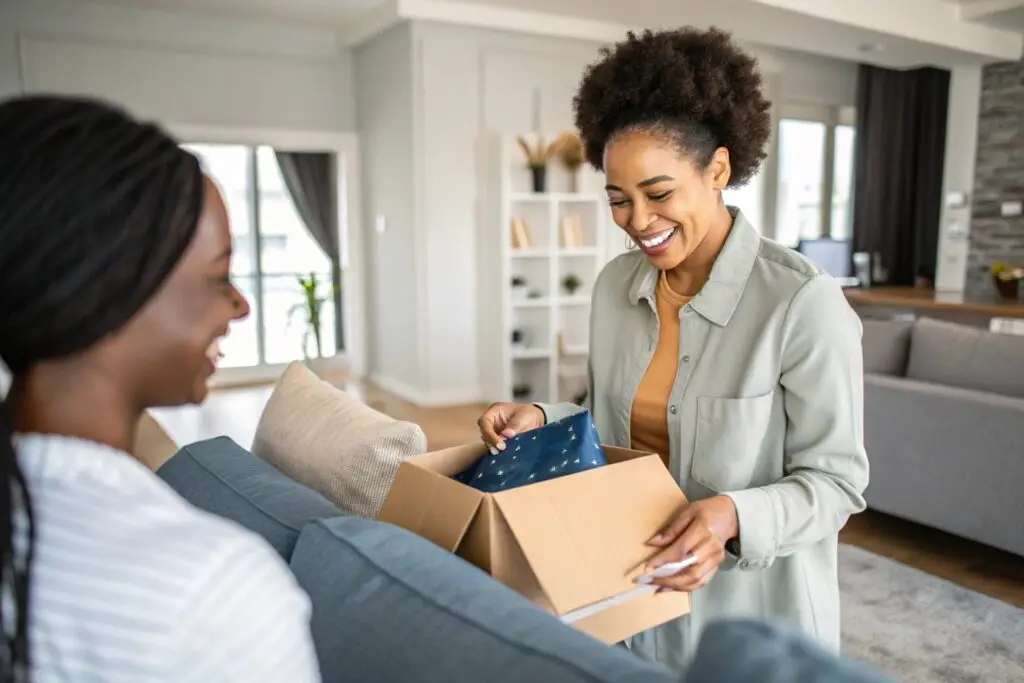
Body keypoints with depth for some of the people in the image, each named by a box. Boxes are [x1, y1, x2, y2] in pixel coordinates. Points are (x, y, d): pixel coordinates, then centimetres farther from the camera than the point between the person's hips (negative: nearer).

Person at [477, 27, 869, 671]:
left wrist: (735, 516, -32)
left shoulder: (804, 303, -21)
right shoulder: (616, 285, -3)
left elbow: (836, 481, -16)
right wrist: (541, 420, -9)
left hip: (753, 606, -5)